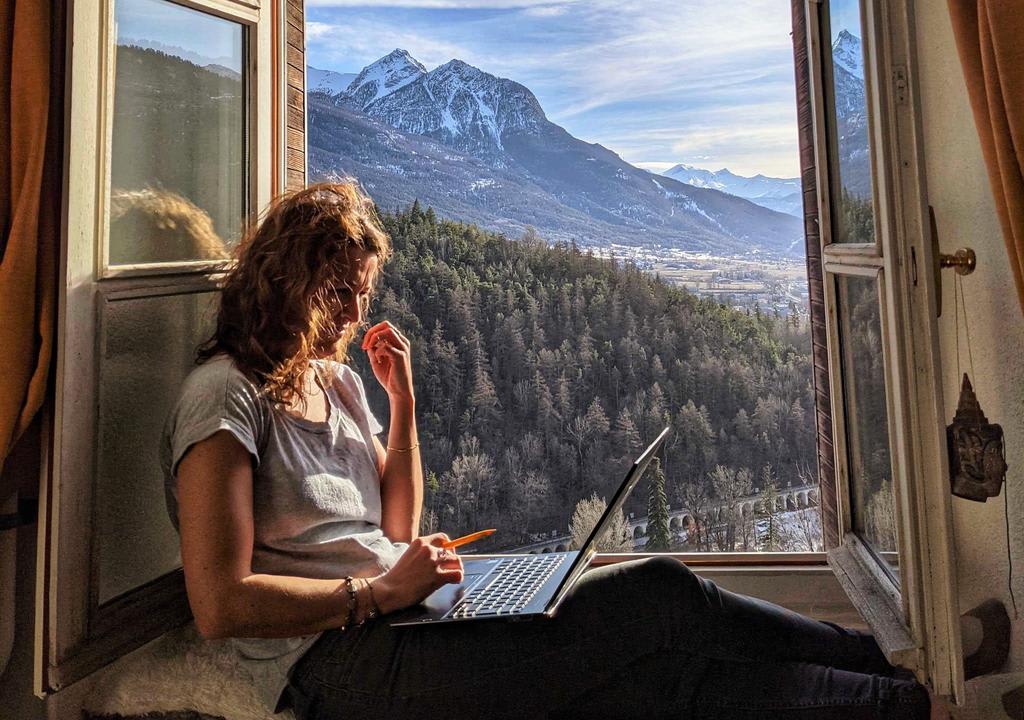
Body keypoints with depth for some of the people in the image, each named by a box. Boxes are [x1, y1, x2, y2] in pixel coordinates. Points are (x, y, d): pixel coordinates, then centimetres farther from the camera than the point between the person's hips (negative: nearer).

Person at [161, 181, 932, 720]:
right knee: (658, 604, -17)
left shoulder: (336, 379, 13)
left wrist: (403, 400, 4)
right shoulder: (227, 395, -10)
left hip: (392, 619, 7)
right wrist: (380, 592, -16)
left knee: (658, 589, -9)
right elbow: (220, 605, -16)